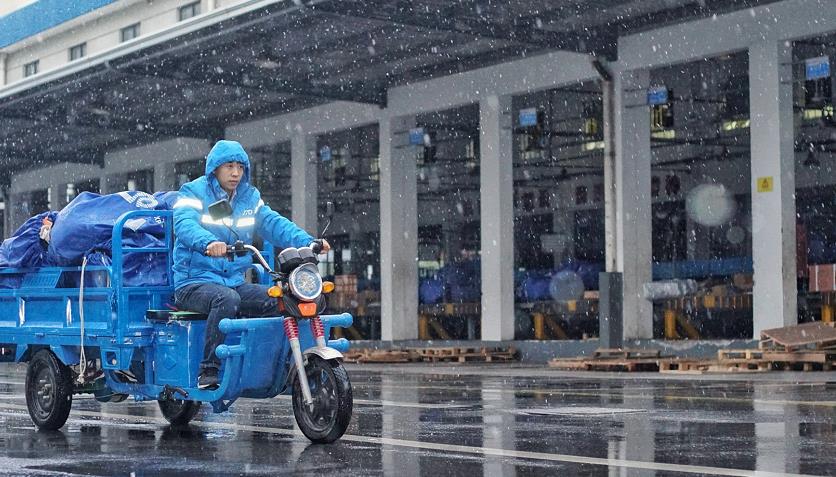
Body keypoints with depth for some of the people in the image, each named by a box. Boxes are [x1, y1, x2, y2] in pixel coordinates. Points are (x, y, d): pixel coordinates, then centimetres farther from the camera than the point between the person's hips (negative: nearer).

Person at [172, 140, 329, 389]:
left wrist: (308, 242, -18)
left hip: (235, 282, 6)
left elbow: (274, 224, 2)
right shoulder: (194, 192, -3)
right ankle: (209, 371, -31)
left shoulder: (250, 197, 15)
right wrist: (209, 242, -46)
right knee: (227, 299, -36)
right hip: (194, 283, -5)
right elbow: (185, 224, -23)